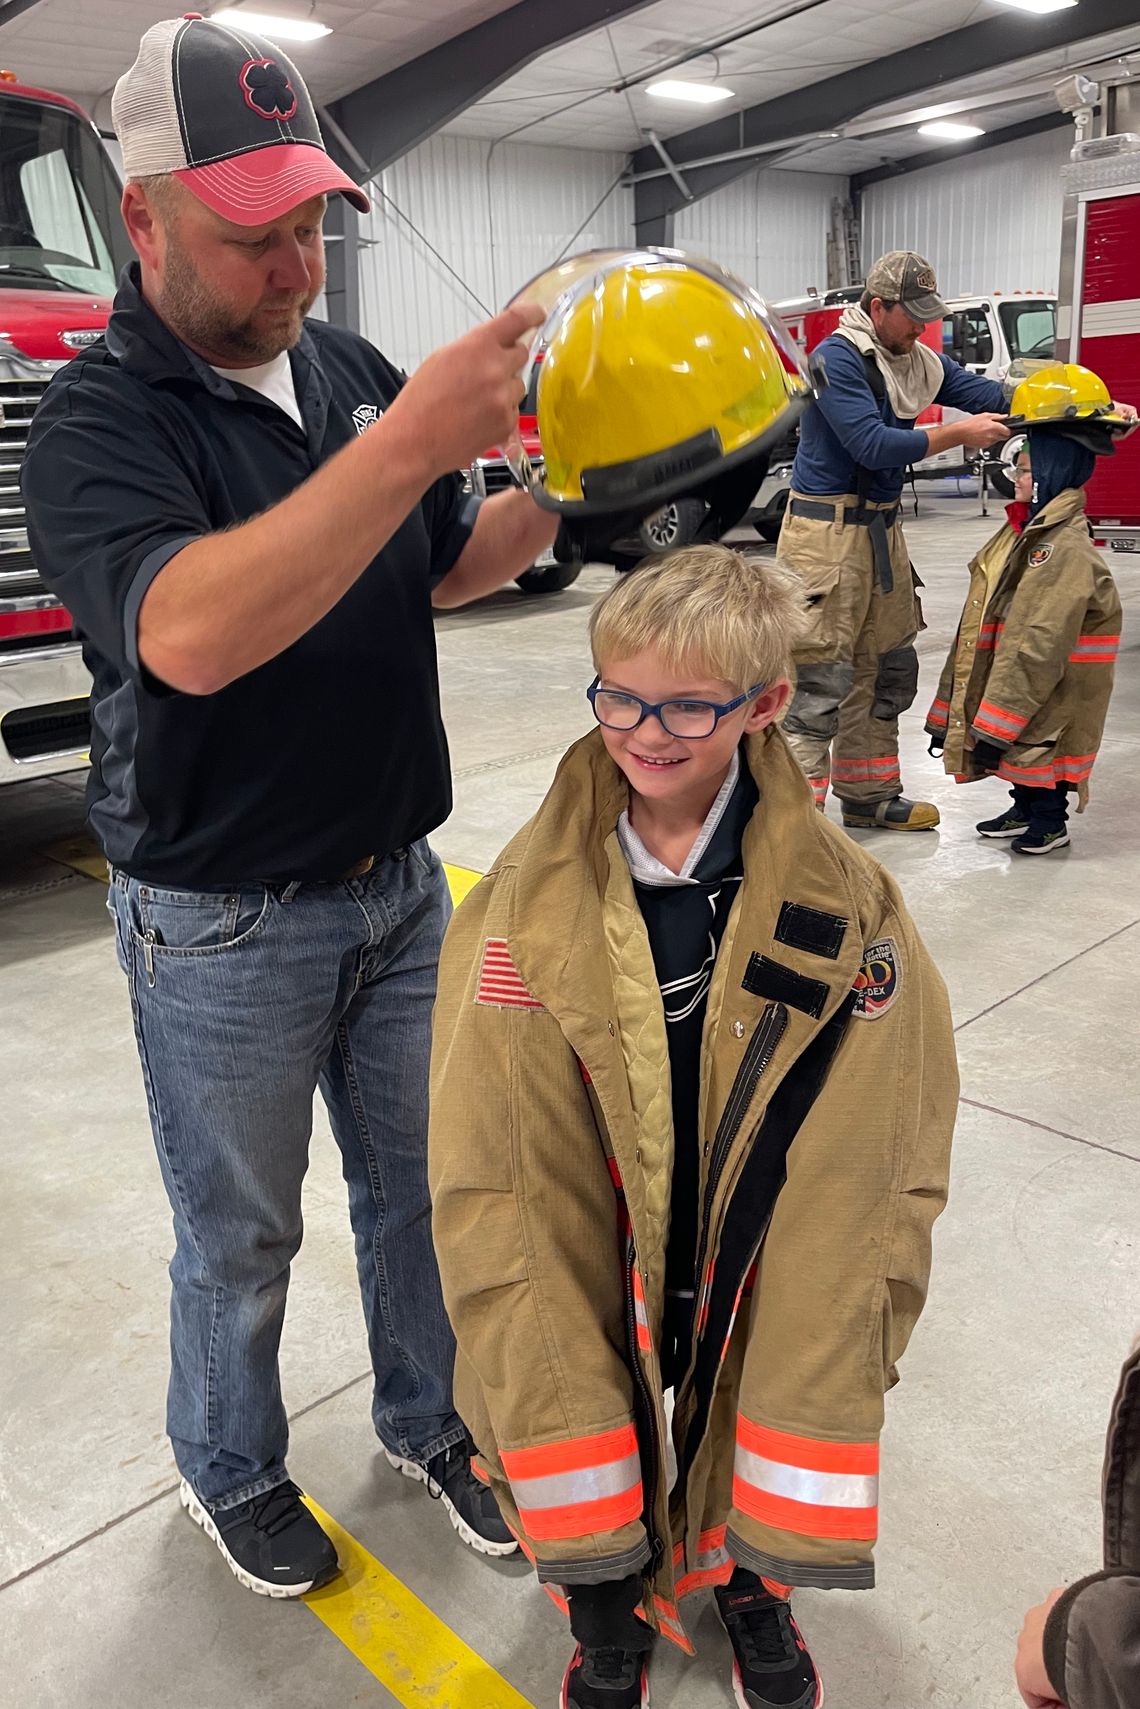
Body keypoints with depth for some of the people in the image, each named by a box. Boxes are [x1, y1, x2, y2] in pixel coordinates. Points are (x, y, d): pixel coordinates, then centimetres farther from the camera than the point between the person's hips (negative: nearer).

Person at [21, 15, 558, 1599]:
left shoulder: (352, 370, 3)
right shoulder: (100, 422, -16)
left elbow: (441, 568, 13)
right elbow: (191, 634, -35)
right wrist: (408, 444, -38)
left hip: (398, 882, 6)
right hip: (225, 928, -5)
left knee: (416, 1186, 20)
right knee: (239, 1235, 15)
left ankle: (429, 1418, 45)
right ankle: (231, 1469, 43)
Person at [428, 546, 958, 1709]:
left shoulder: (843, 903, -12)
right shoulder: (527, 901, -12)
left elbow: (881, 1166, -9)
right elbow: (491, 1175, -11)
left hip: (764, 1280, 0)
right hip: (591, 1275, 0)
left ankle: (752, 1586, 49)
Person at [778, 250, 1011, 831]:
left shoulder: (920, 362, 11)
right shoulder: (836, 359, -13)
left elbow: (992, 396, 7)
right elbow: (873, 444, -22)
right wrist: (957, 434, -16)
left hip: (881, 528, 9)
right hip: (827, 532, -9)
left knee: (887, 669, 14)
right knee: (822, 678, -11)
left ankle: (869, 798, 27)